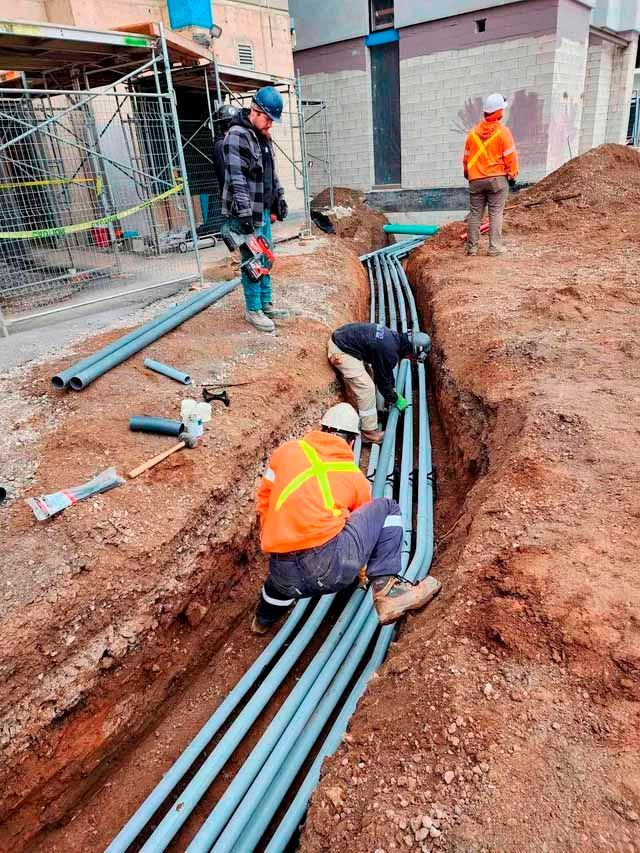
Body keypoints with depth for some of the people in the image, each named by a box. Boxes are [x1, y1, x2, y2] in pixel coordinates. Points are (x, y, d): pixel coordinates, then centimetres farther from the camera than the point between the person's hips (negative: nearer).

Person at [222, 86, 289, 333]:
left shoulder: (264, 137, 15)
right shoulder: (236, 136, -15)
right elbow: (237, 179, -22)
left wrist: (279, 200, 25)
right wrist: (245, 213, -26)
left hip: (263, 210, 9)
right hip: (247, 213, -9)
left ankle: (266, 304, 24)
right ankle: (253, 310, 5)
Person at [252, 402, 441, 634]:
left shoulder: (287, 451, 16)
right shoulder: (356, 477, 16)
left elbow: (264, 500, 22)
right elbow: (363, 521, 31)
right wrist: (362, 571, 48)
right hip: (332, 569, -3)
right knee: (387, 508, 14)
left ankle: (263, 619, 62)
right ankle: (386, 589, 2)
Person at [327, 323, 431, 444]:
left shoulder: (394, 336, 7)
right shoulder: (390, 352, -21)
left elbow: (386, 370, 22)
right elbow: (383, 379, -6)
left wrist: (392, 388, 29)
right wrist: (393, 398, 10)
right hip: (341, 351, -10)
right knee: (366, 388, -8)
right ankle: (370, 432, 2)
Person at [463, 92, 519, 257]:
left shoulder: (473, 132, 7)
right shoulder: (502, 132, -7)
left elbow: (466, 157, 13)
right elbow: (510, 156, -6)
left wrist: (468, 175, 25)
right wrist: (512, 175, 4)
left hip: (476, 180, 4)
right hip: (497, 178, -3)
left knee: (475, 214, 7)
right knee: (496, 213, 0)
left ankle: (472, 247, 9)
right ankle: (495, 247, -2)